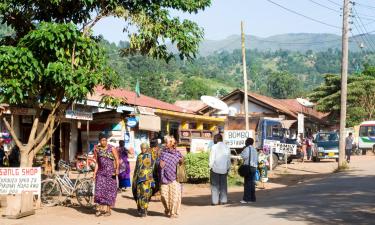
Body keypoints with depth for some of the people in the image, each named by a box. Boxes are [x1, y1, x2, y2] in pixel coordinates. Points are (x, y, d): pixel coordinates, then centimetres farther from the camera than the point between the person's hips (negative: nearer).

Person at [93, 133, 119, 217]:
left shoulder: (112, 148, -3)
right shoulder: (97, 149, 7)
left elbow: (117, 159, -8)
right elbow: (97, 162, 11)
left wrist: (117, 169, -22)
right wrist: (95, 173, 5)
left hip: (110, 172, -3)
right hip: (101, 172, 3)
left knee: (109, 190, -1)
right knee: (100, 189, -6)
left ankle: (108, 210, 8)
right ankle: (100, 209, 3)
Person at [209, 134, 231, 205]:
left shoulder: (214, 147, -9)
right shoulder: (227, 148, 6)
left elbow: (212, 159, -11)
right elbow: (228, 160, 10)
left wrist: (211, 167, -1)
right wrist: (228, 169, 17)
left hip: (215, 169, -4)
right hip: (224, 169, 4)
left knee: (215, 185, 1)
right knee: (223, 185, 9)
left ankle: (215, 201, -1)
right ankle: (223, 200, 10)